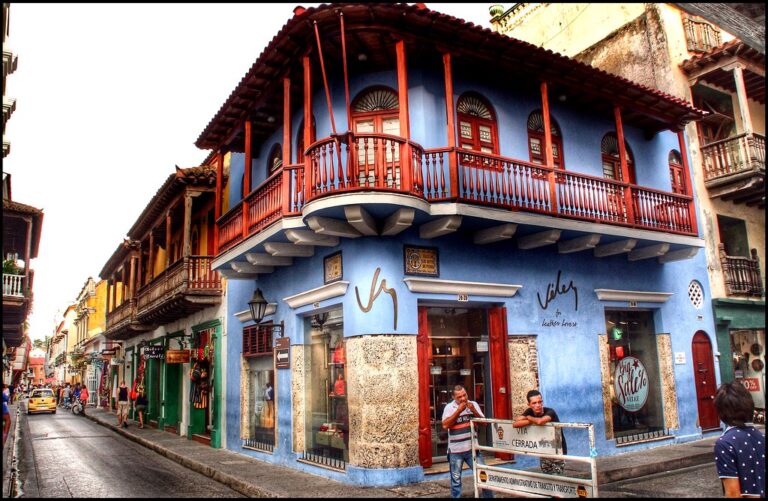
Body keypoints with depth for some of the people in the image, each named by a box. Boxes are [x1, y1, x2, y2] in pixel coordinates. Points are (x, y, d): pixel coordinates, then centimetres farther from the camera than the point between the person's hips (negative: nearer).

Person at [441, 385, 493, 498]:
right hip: (455, 451, -2)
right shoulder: (449, 407, -5)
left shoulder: (473, 404, 4)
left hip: (472, 448, 2)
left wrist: (474, 411, -14)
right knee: (456, 480, 8)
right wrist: (458, 410, -20)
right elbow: (445, 425, -16)